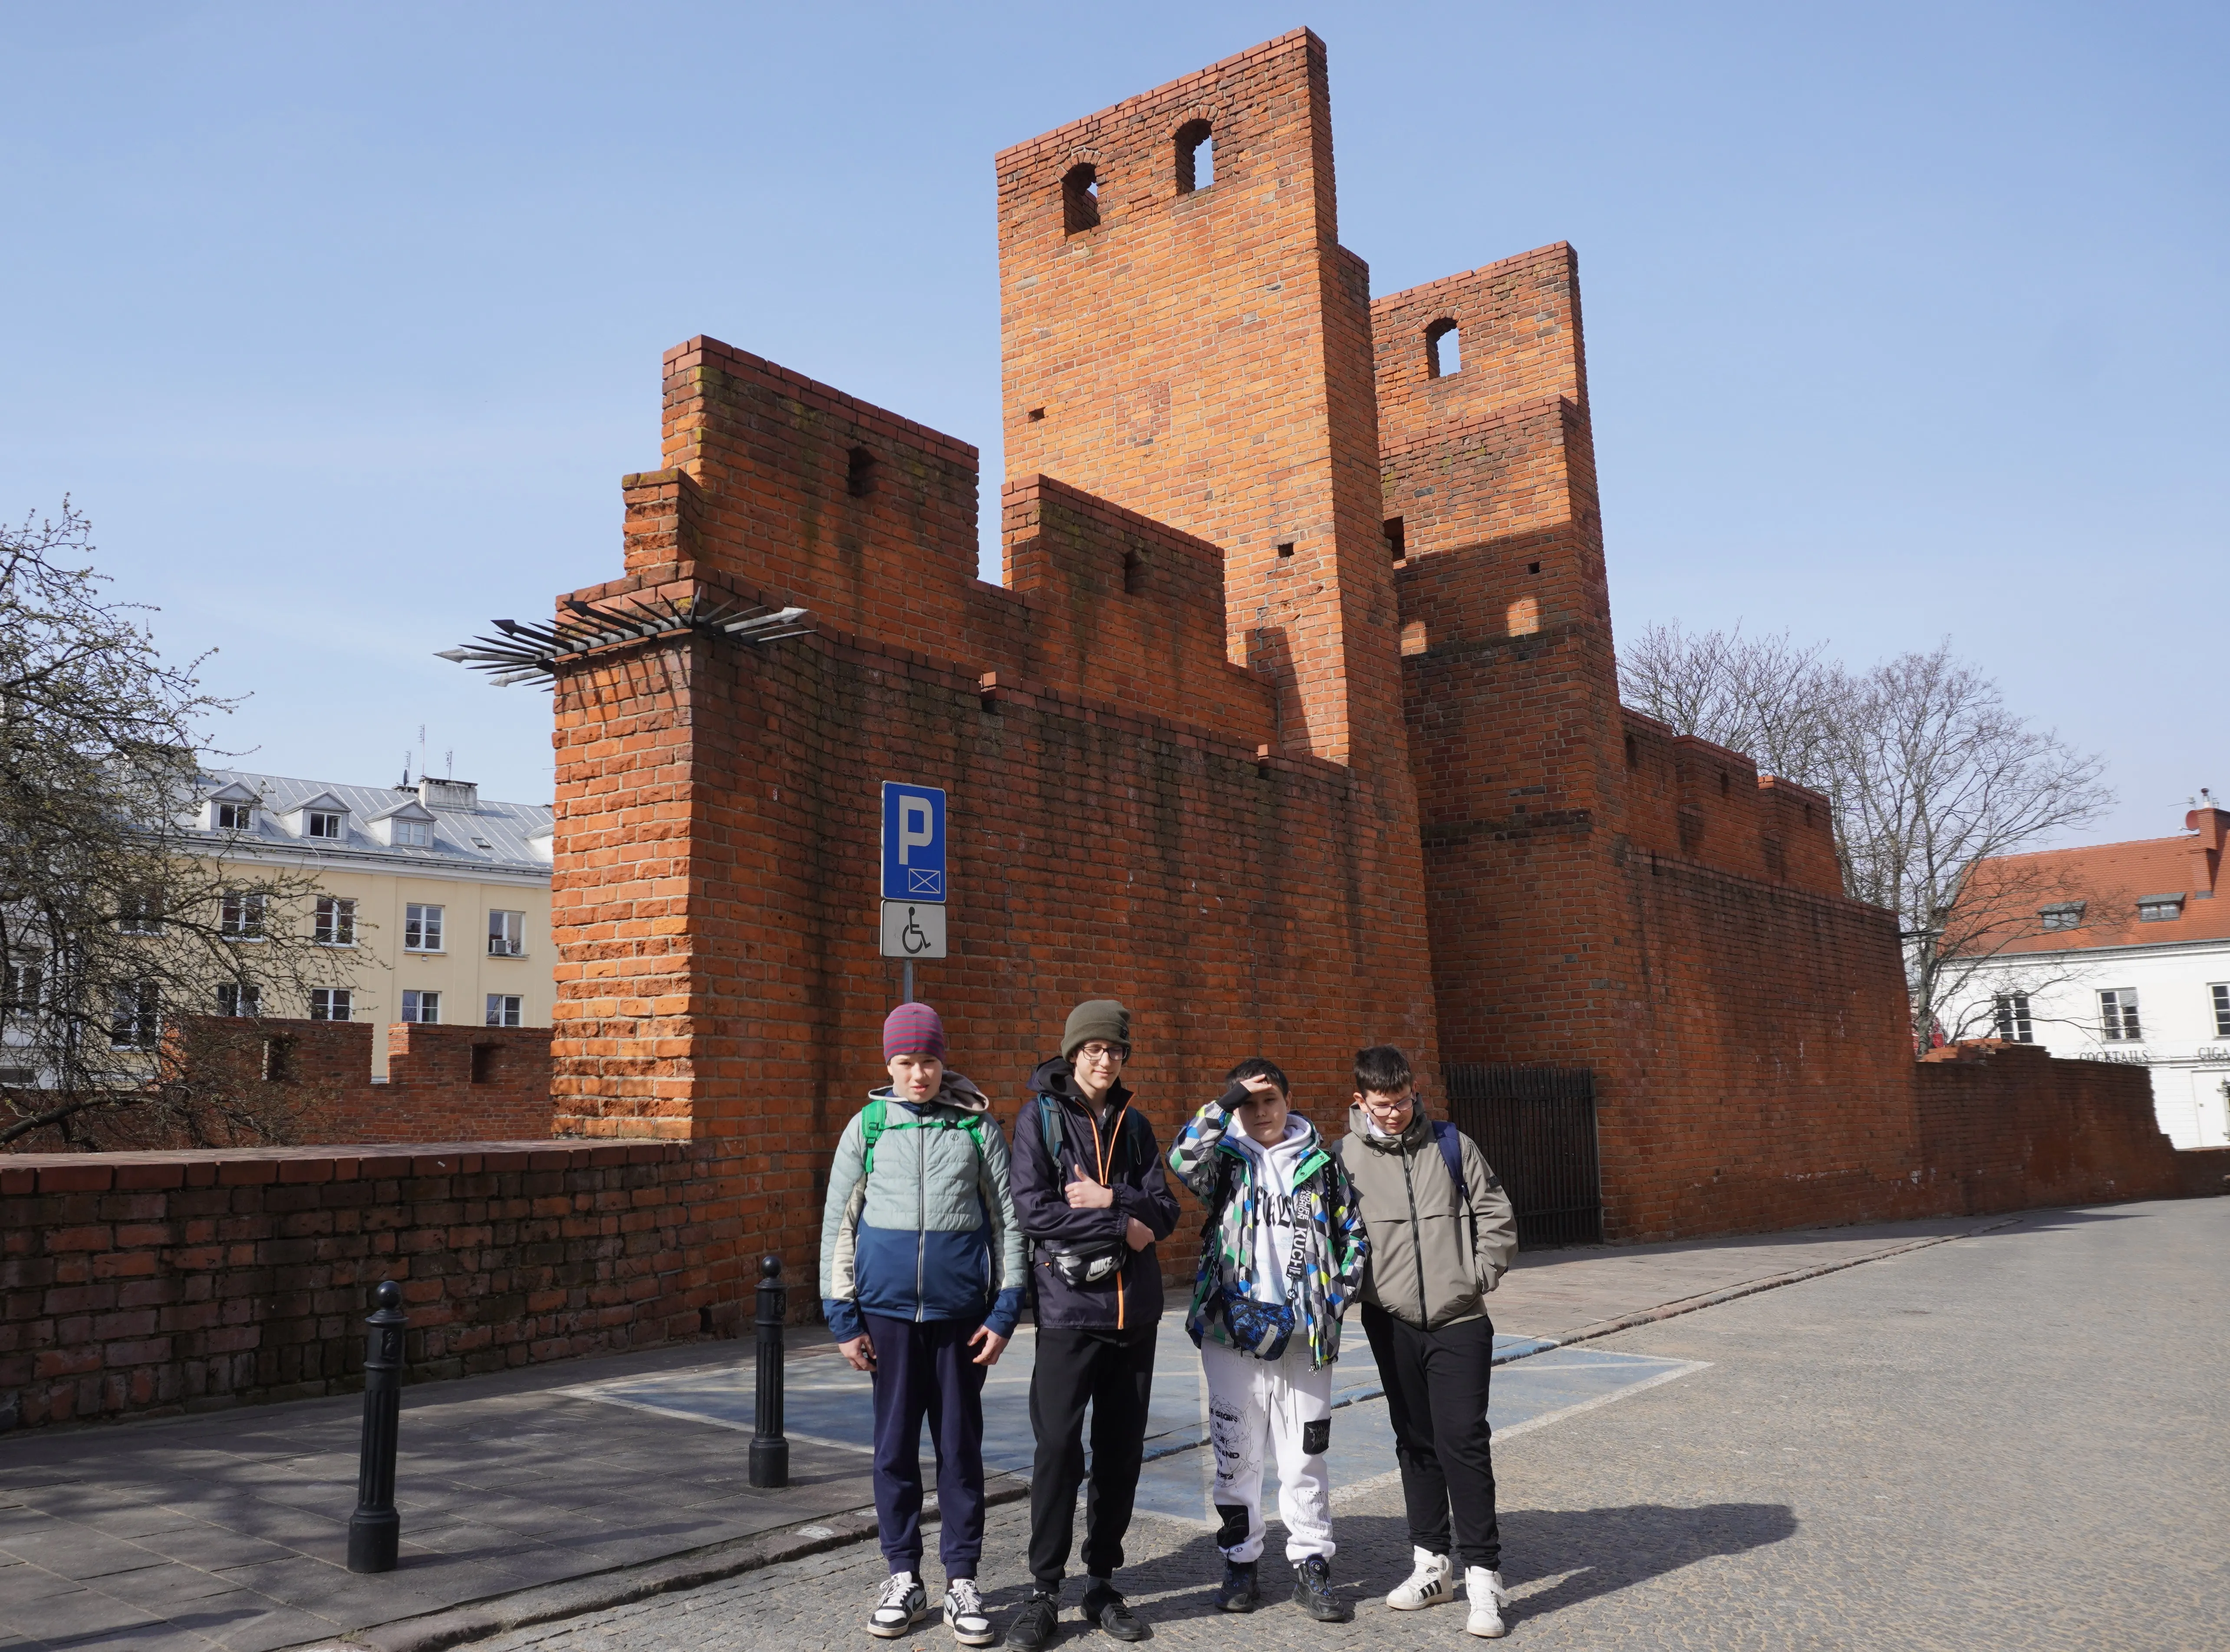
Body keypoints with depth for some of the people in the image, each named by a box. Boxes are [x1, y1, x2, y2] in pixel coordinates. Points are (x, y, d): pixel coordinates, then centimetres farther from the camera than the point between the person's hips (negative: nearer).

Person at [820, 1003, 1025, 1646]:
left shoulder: (977, 1127, 0)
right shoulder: (867, 1126, 2)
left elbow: (1008, 1220, 2)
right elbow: (838, 1224, 4)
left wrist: (1004, 1313, -2)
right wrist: (843, 1319, 1)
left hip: (960, 1309, -1)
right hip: (888, 1308, 1)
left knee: (960, 1444, 7)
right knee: (895, 1443, 9)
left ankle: (962, 1582, 19)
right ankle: (904, 1579, 23)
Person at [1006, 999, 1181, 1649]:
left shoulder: (1134, 1124, 12)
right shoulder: (1040, 1116, -2)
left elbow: (1165, 1210, 5)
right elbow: (1032, 1211, -13)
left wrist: (1110, 1198, -13)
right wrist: (1121, 1227, -12)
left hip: (1133, 1310, 5)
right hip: (1068, 1307, -4)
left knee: (1121, 1449, 8)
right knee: (1059, 1448, -7)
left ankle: (1102, 1583, 21)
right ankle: (1044, 1591, 7)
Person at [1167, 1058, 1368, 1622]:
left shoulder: (1321, 1163, 8)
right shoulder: (1226, 1159, 4)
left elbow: (1354, 1235, 13)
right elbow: (1183, 1158, -18)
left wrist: (1337, 1297, 2)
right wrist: (1226, 1102, -17)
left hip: (1305, 1335, 1)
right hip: (1233, 1329, -1)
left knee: (1306, 1457, 6)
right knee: (1236, 1455, 7)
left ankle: (1312, 1567, 17)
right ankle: (1240, 1565, 20)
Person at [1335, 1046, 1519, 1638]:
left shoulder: (1452, 1145, -1)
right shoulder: (1346, 1156, -2)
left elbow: (1497, 1217, 4)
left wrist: (1480, 1276, -2)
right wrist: (1357, 1287, 1)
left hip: (1458, 1323, -1)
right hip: (1391, 1324, 2)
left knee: (1463, 1443, -6)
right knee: (1415, 1445, 12)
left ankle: (1483, 1576, 2)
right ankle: (1431, 1565, 23)